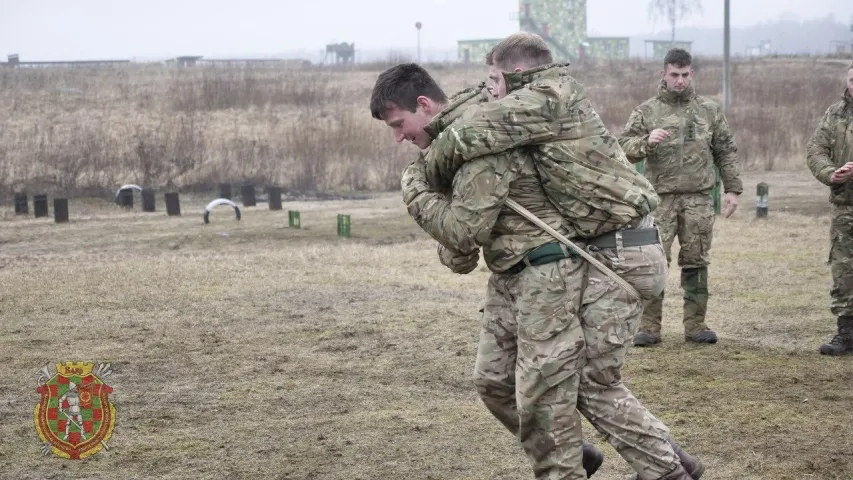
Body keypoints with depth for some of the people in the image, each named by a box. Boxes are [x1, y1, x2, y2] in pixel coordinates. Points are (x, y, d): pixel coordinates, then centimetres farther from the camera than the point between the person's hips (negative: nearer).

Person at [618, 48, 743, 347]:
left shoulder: (709, 110, 10)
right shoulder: (646, 111, 5)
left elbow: (726, 152, 13)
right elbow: (625, 147, -2)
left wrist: (732, 189, 7)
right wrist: (646, 141, -22)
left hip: (699, 199, 2)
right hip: (660, 198, -2)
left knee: (696, 263, 5)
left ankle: (695, 325, 13)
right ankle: (649, 326, 0)